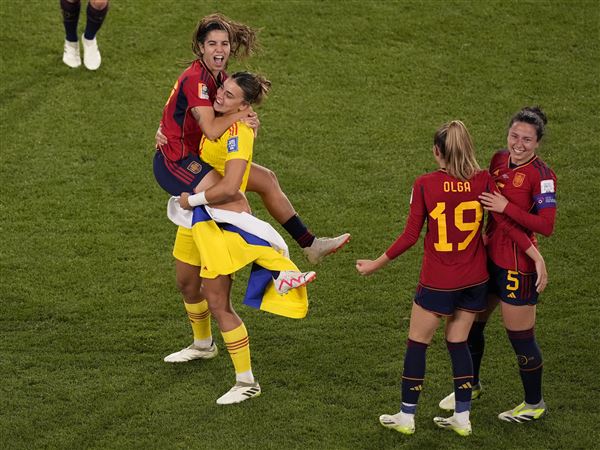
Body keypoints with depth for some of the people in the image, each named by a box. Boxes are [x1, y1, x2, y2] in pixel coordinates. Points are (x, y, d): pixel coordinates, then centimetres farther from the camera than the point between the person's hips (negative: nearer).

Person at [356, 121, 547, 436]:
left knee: (417, 344, 12)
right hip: (474, 280, 4)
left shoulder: (425, 185, -14)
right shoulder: (483, 180, -7)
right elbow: (506, 222, -10)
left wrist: (376, 265, -2)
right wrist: (537, 256, -5)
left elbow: (410, 236, -12)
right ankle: (462, 418, 20)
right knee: (458, 342, 17)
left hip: (437, 283, -4)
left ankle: (406, 416, 19)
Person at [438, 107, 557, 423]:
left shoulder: (541, 175, -19)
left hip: (517, 264, -8)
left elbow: (546, 226, -25)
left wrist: (506, 207, -28)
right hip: (489, 257, 8)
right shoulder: (499, 160, 3)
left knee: (520, 337, 3)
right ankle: (471, 386, 42)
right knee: (471, 323, 20)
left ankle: (534, 404, 22)